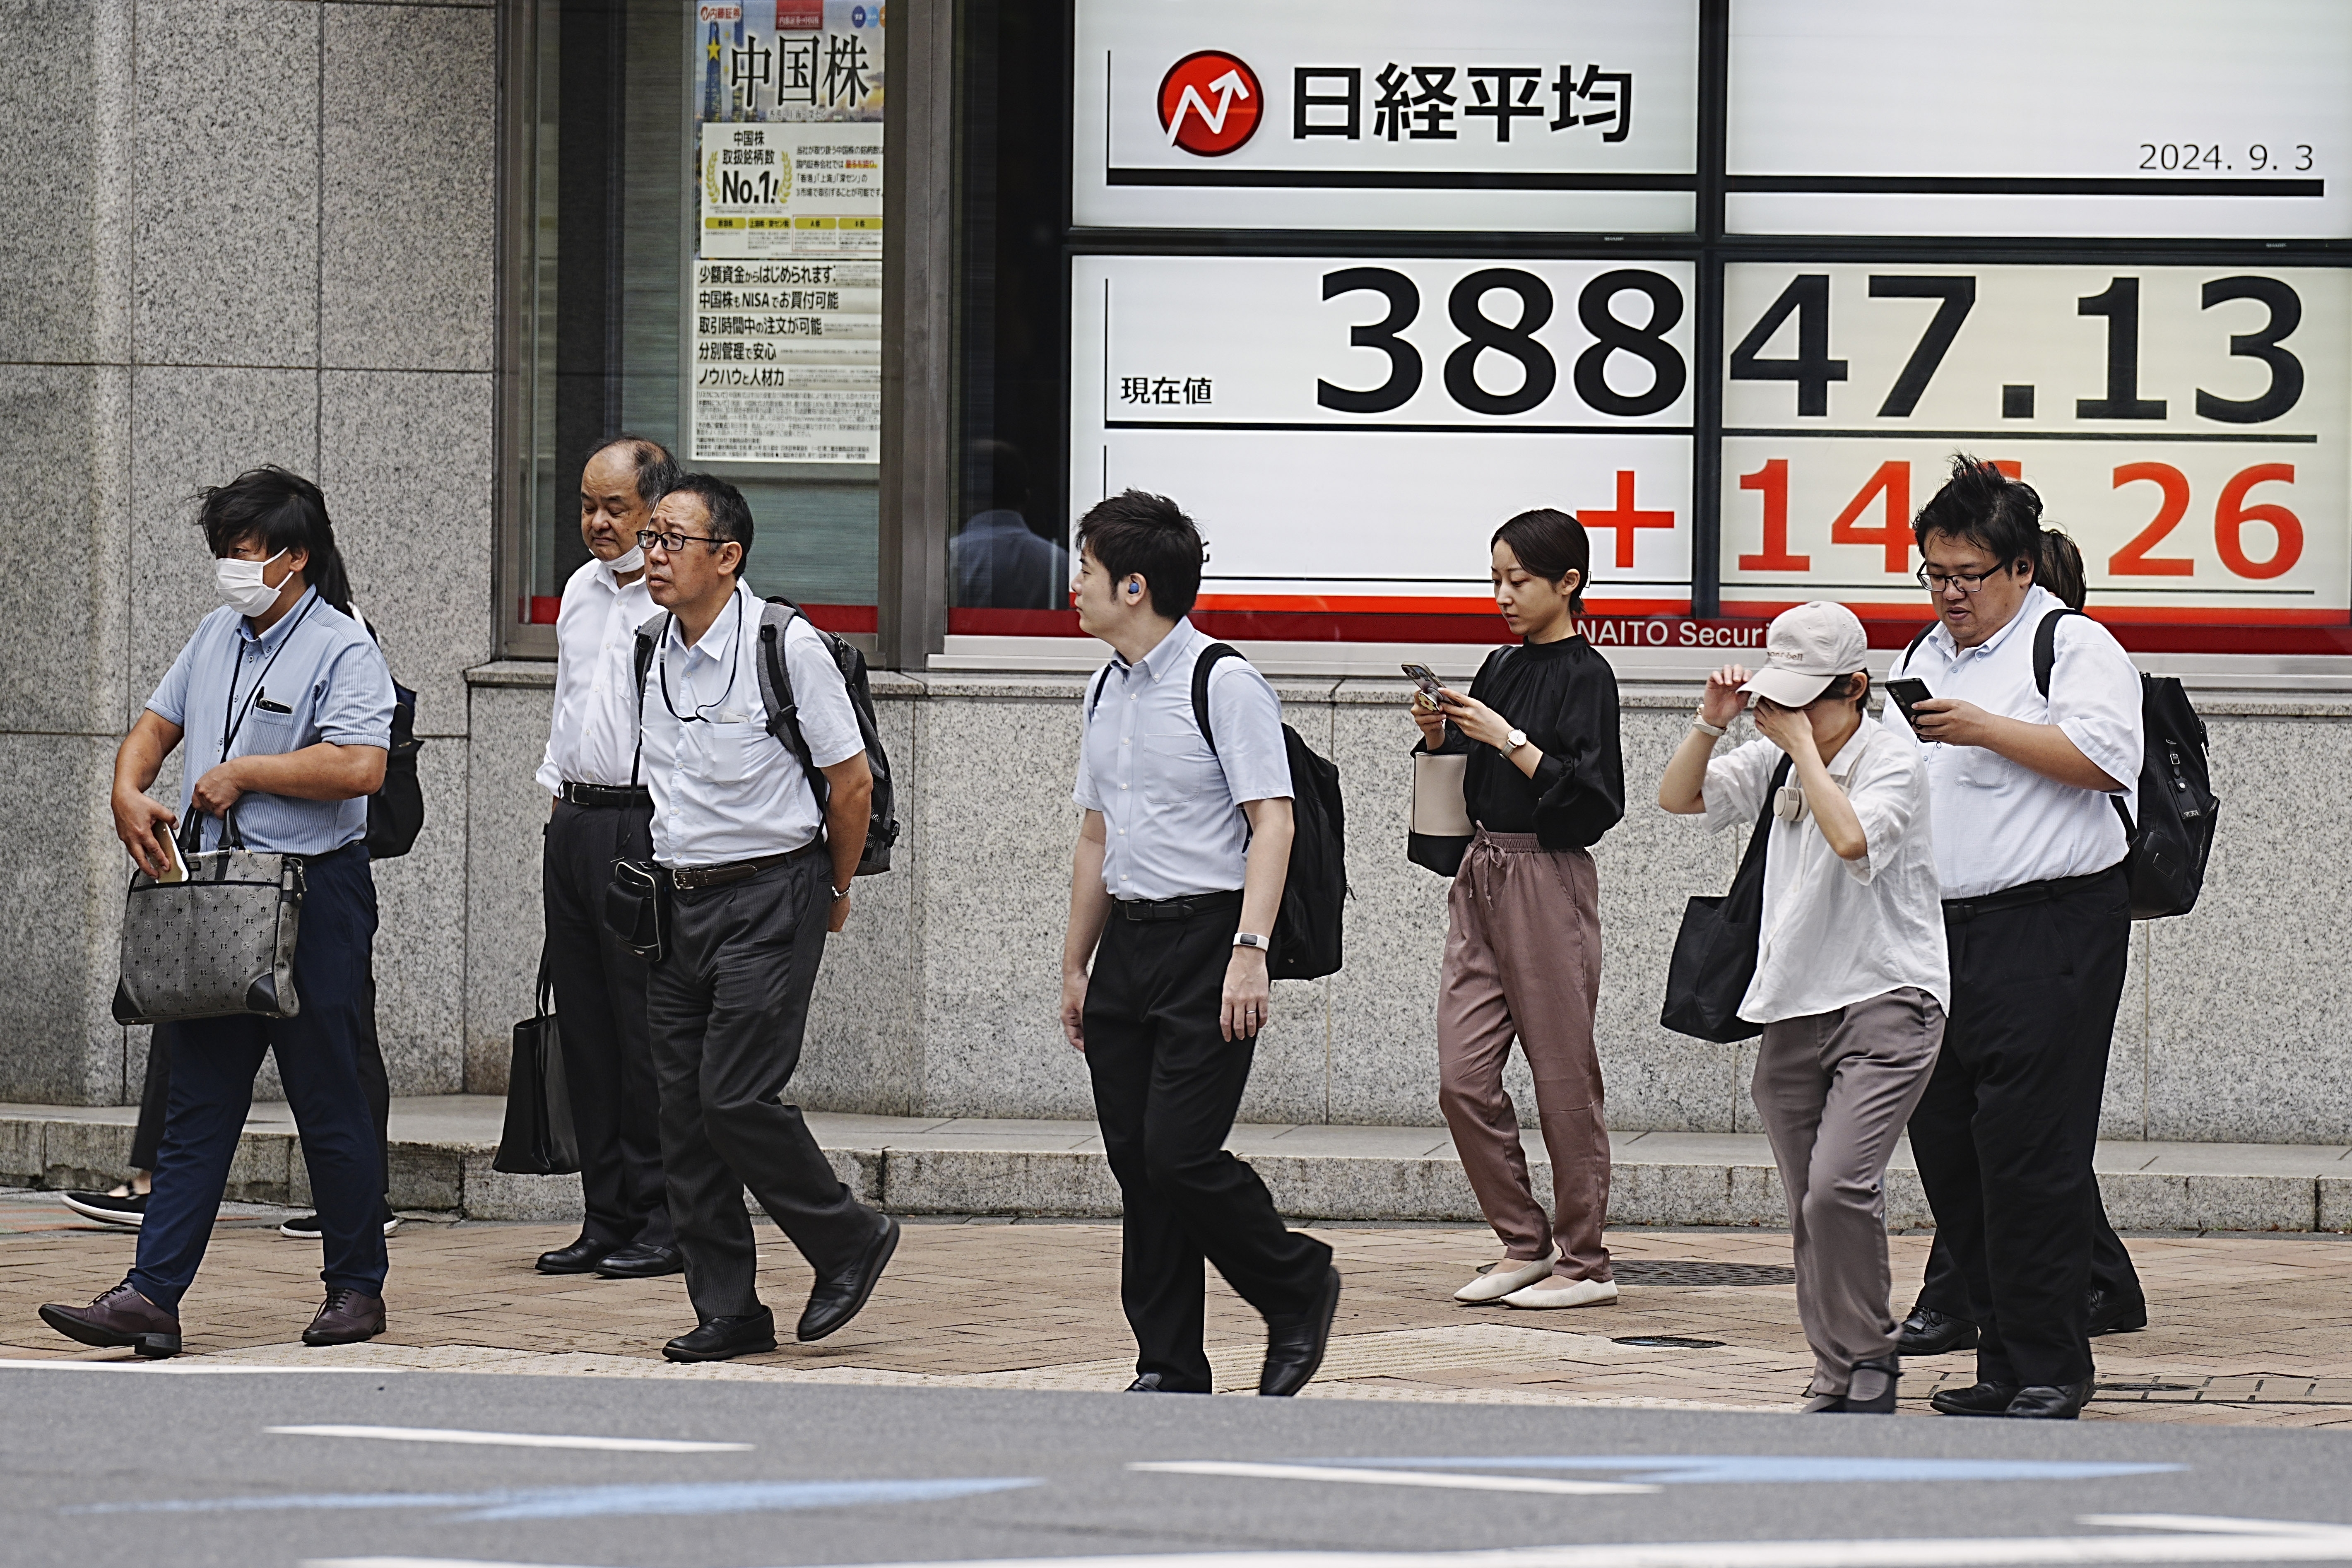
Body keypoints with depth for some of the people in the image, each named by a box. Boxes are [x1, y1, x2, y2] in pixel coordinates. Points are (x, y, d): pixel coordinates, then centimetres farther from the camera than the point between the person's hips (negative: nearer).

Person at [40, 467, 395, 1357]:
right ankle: (152, 1299, -3)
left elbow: (360, 766, -23)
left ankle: (357, 1286, 16)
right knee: (198, 1104, 2)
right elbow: (157, 724, 25)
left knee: (328, 1100, 2)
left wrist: (245, 772, -15)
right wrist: (128, 791, 4)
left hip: (313, 893, -7)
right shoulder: (217, 638, 15)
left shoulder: (344, 651, -9)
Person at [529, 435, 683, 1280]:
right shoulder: (581, 592, 16)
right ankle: (607, 1217, 13)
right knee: (585, 1025, 8)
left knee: (649, 1028, -6)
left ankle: (664, 1221, 0)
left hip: (649, 825, -8)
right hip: (576, 822, 8)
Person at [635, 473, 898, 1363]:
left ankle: (850, 1244, 8)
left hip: (768, 898, -7)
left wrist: (834, 893, 4)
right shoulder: (653, 648, 7)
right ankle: (726, 1312, 10)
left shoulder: (786, 647, -13)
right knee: (683, 1107, 3)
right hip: (676, 902, 7)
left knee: (737, 1097, -13)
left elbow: (852, 781, -6)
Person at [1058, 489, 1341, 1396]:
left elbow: (1272, 824, -15)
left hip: (1206, 938, -8)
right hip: (1128, 940, 8)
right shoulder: (1105, 693, 15)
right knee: (1136, 1165, 5)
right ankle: (1169, 1369, 10)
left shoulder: (1223, 685, -10)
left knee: (1180, 1153, -14)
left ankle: (1298, 1289, 9)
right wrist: (1076, 964, 23)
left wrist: (1250, 951, -23)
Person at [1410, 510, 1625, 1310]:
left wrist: (1507, 740, -18)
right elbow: (1463, 780, 20)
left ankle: (1584, 1261, 7)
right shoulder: (1500, 669, 13)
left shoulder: (1584, 676, -8)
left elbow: (1588, 798, -16)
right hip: (1482, 875, 7)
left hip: (1549, 880, -7)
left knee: (1564, 1077, -1)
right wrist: (1438, 733, 1)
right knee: (1462, 1077, 2)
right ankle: (1524, 1244, 13)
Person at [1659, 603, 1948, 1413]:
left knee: (1838, 1187, -21)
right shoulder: (1776, 762, 10)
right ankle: (1838, 1380, 16)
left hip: (1886, 1001, -7)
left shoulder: (1892, 758, -9)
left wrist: (1804, 743, -19)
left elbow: (1852, 837, -26)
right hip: (1794, 1008, 7)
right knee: (1810, 1214, 8)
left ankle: (1870, 1361, -7)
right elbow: (1678, 798, 11)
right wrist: (1712, 723, -3)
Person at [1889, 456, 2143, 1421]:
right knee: (1947, 1151, 6)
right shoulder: (1923, 659, 22)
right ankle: (2003, 1361, 13)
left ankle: (2049, 1370, -6)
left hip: (2048, 931, -8)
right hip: (1940, 933, 8)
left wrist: (1985, 729, -15)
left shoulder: (2075, 648, -1)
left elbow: (2106, 758, -16)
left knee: (2030, 1152, -10)